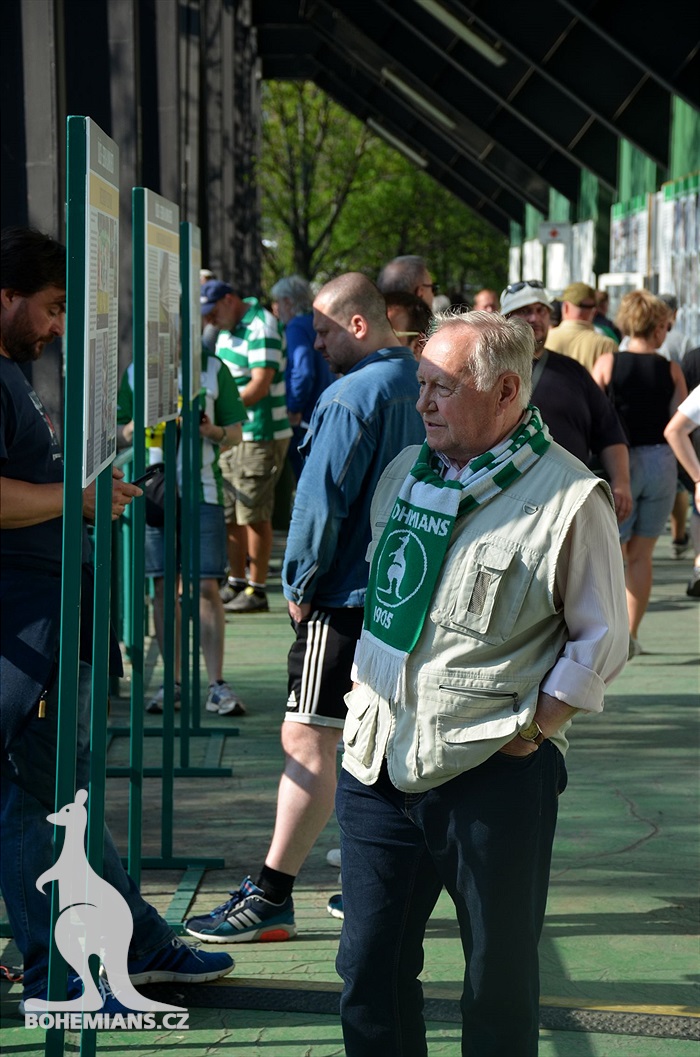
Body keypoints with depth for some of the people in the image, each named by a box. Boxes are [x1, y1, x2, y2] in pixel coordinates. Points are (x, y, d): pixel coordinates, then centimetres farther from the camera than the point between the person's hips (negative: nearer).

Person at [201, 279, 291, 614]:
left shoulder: (261, 328, -16)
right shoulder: (227, 331, 15)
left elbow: (260, 386, -24)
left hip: (260, 436, -10)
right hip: (231, 436, 10)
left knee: (254, 516, -5)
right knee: (229, 514, 14)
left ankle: (257, 590, 2)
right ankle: (236, 583, 24)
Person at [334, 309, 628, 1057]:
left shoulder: (568, 497, -9)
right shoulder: (407, 472, 12)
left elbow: (601, 639, -4)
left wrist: (531, 729, -11)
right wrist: (367, 703, 14)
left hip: (493, 774, -6)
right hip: (379, 762, 6)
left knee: (500, 978, 7)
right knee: (371, 968, 10)